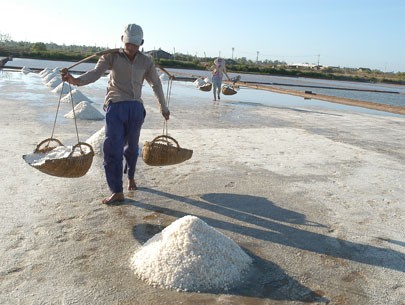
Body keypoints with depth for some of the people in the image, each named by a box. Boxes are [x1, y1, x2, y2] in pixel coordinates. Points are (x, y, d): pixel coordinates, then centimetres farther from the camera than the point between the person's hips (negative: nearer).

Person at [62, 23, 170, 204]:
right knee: (113, 148, -9)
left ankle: (131, 177, 38)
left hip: (136, 108, 2)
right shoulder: (112, 56, 1)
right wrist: (76, 80, -32)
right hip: (115, 106, -2)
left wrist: (163, 107, 26)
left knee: (131, 147, 12)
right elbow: (95, 73, -12)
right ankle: (117, 192, -4)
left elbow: (156, 84, 20)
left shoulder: (146, 62, 9)